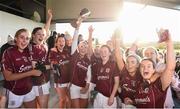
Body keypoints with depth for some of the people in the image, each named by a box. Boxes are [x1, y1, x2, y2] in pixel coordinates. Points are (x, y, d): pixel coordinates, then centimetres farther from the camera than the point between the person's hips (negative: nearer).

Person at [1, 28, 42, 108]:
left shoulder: (28, 51, -3)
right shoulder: (8, 52, -17)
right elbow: (8, 77, -19)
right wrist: (31, 72, -21)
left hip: (29, 90, 5)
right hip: (14, 93, -5)